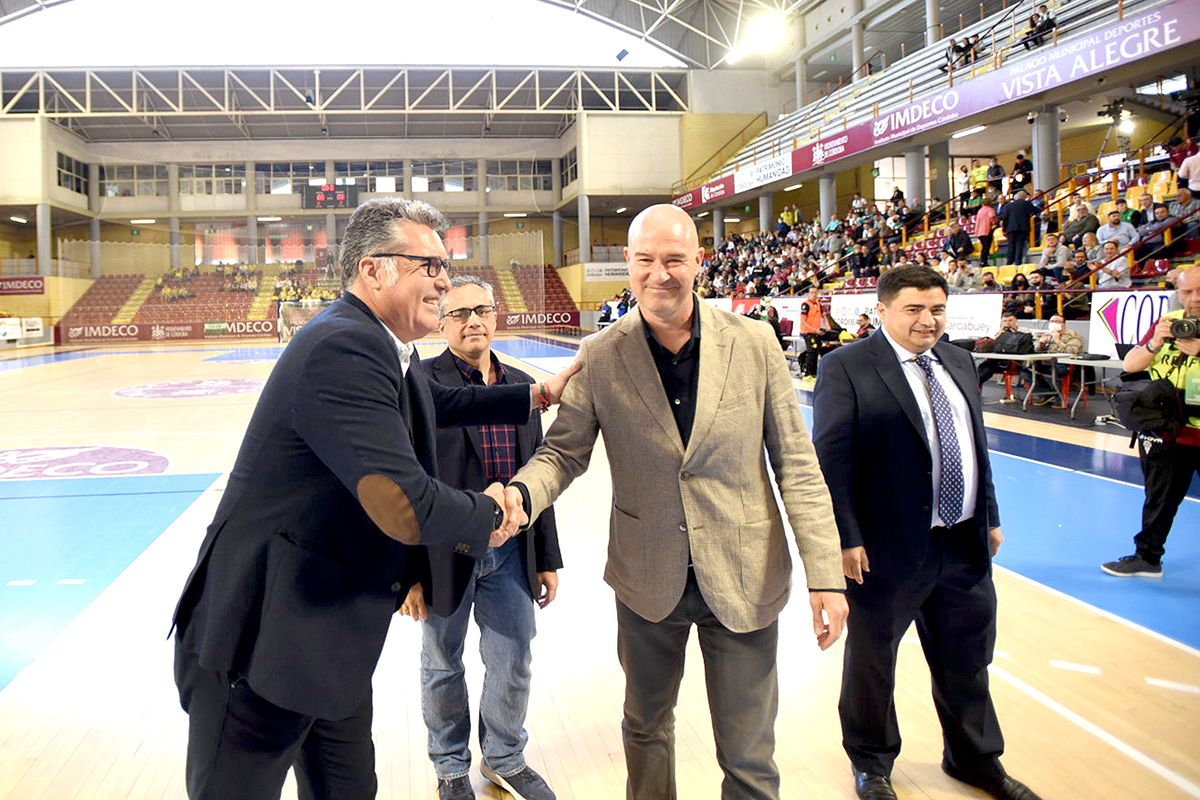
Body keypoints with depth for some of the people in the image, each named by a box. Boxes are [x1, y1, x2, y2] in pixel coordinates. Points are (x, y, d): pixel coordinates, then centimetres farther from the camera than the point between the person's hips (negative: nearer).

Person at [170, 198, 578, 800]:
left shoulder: (376, 347, 8)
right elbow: (404, 506, -32)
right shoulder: (343, 348, -26)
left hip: (329, 636, 10)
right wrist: (490, 513, -13)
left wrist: (536, 396, 25)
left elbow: (439, 402, 29)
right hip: (262, 643, -10)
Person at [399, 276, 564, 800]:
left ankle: (504, 757, 39)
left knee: (513, 665, 14)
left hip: (511, 553, 4)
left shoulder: (521, 384, 7)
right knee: (443, 668, 14)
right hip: (445, 554, -4)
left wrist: (547, 558, 11)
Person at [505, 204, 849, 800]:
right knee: (646, 727, 23)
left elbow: (796, 463, -4)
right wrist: (521, 494, -24)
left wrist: (825, 574, -8)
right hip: (647, 579, 1)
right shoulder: (600, 358, -6)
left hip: (743, 580, -1)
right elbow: (564, 452, -1)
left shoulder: (754, 343, -6)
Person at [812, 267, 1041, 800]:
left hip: (964, 544, 6)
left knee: (966, 660, 20)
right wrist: (846, 538, -18)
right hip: (887, 548, -6)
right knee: (871, 661, 13)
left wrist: (989, 516, 15)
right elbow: (831, 458, -15)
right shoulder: (847, 367, -12)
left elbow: (977, 444, 16)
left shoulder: (959, 363, 10)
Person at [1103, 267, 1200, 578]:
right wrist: (1154, 344, -16)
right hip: (1167, 432, 3)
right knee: (1159, 499, 16)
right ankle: (1147, 557, 29)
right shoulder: (1167, 323, 5)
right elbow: (1130, 365, 1)